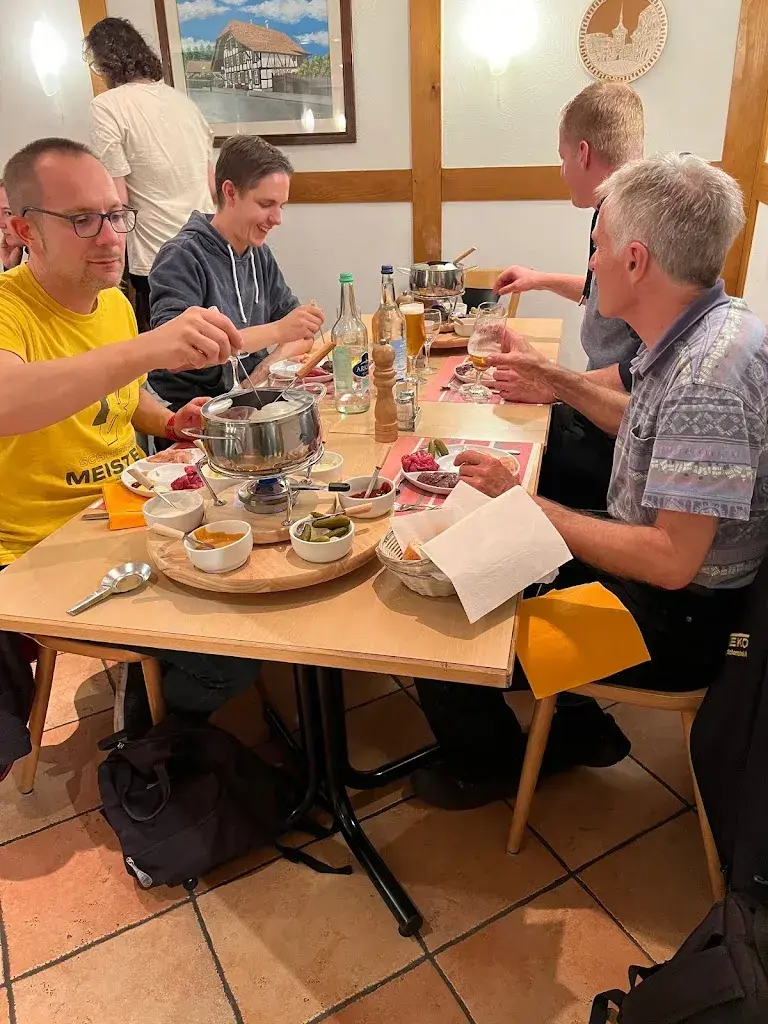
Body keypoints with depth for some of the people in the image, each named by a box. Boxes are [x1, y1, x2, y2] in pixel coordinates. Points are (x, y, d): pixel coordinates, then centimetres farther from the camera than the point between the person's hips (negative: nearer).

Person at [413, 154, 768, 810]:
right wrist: (560, 380, 16)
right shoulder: (699, 334, 0)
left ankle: (490, 766, 26)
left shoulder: (710, 372, -30)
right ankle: (575, 727, 28)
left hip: (675, 617, -10)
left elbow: (670, 561, -31)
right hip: (642, 564, 10)